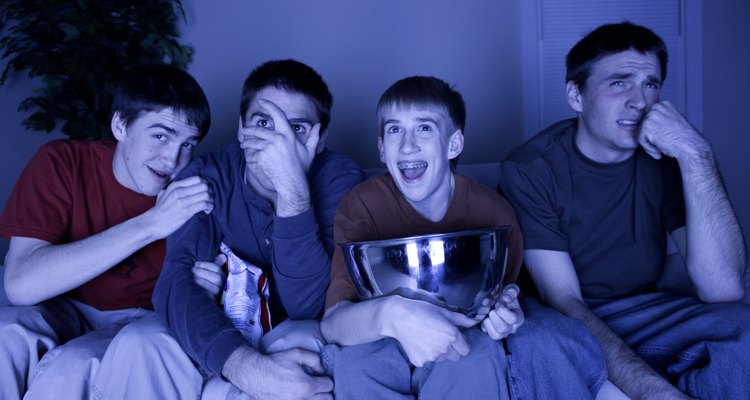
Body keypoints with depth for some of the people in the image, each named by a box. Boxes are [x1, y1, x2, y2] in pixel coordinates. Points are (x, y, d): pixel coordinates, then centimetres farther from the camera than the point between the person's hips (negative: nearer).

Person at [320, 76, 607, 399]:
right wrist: (390, 314, -49)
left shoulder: (494, 213, -14)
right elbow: (332, 322, -26)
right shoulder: (360, 206, -17)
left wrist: (503, 314, -27)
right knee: (355, 360, -33)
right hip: (386, 347, -1)